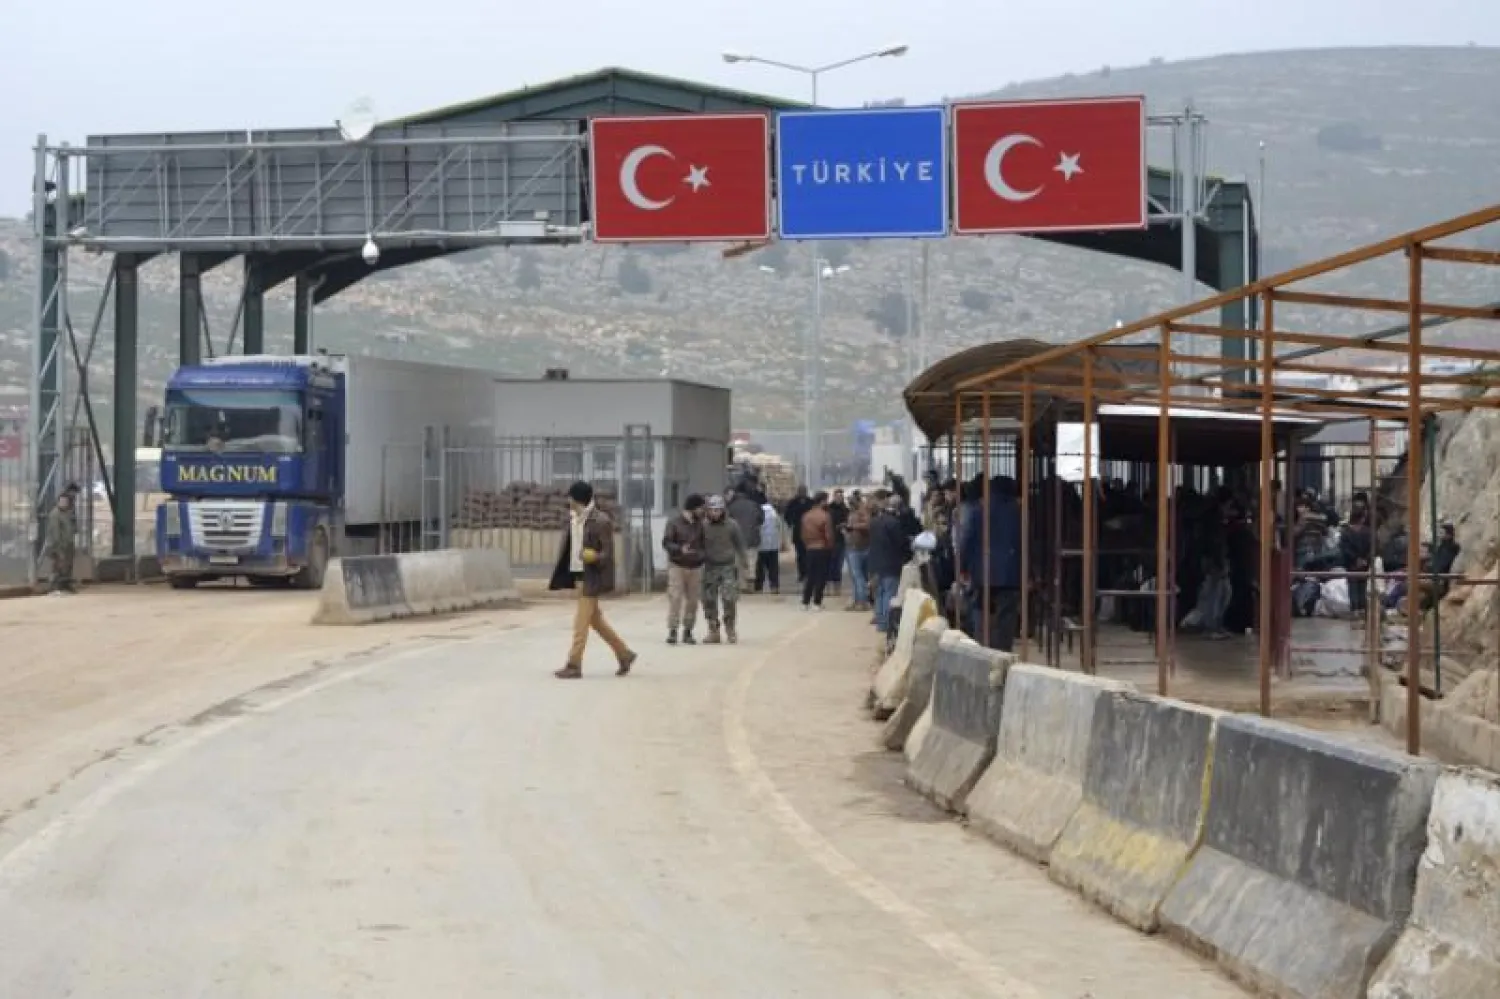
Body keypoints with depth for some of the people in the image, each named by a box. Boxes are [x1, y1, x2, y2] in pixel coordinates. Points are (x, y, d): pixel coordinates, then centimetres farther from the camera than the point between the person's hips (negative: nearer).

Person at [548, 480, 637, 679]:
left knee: (581, 622, -7)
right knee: (595, 619, 15)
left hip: (592, 577, -8)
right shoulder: (573, 519, 9)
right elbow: (567, 548, 15)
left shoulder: (600, 521, -14)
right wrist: (562, 576, 10)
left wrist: (593, 557, -33)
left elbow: (608, 552, -14)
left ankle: (574, 665, -3)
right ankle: (624, 653, 26)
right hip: (578, 574, 9)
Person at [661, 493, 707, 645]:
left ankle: (688, 631, 11)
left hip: (695, 567, 3)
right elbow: (666, 542, -8)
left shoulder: (700, 524, 5)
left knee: (692, 600, 3)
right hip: (677, 565, -3)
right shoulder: (674, 523, -5)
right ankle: (672, 631, -6)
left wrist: (701, 553, -1)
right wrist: (680, 549, -24)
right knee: (675, 598, -9)